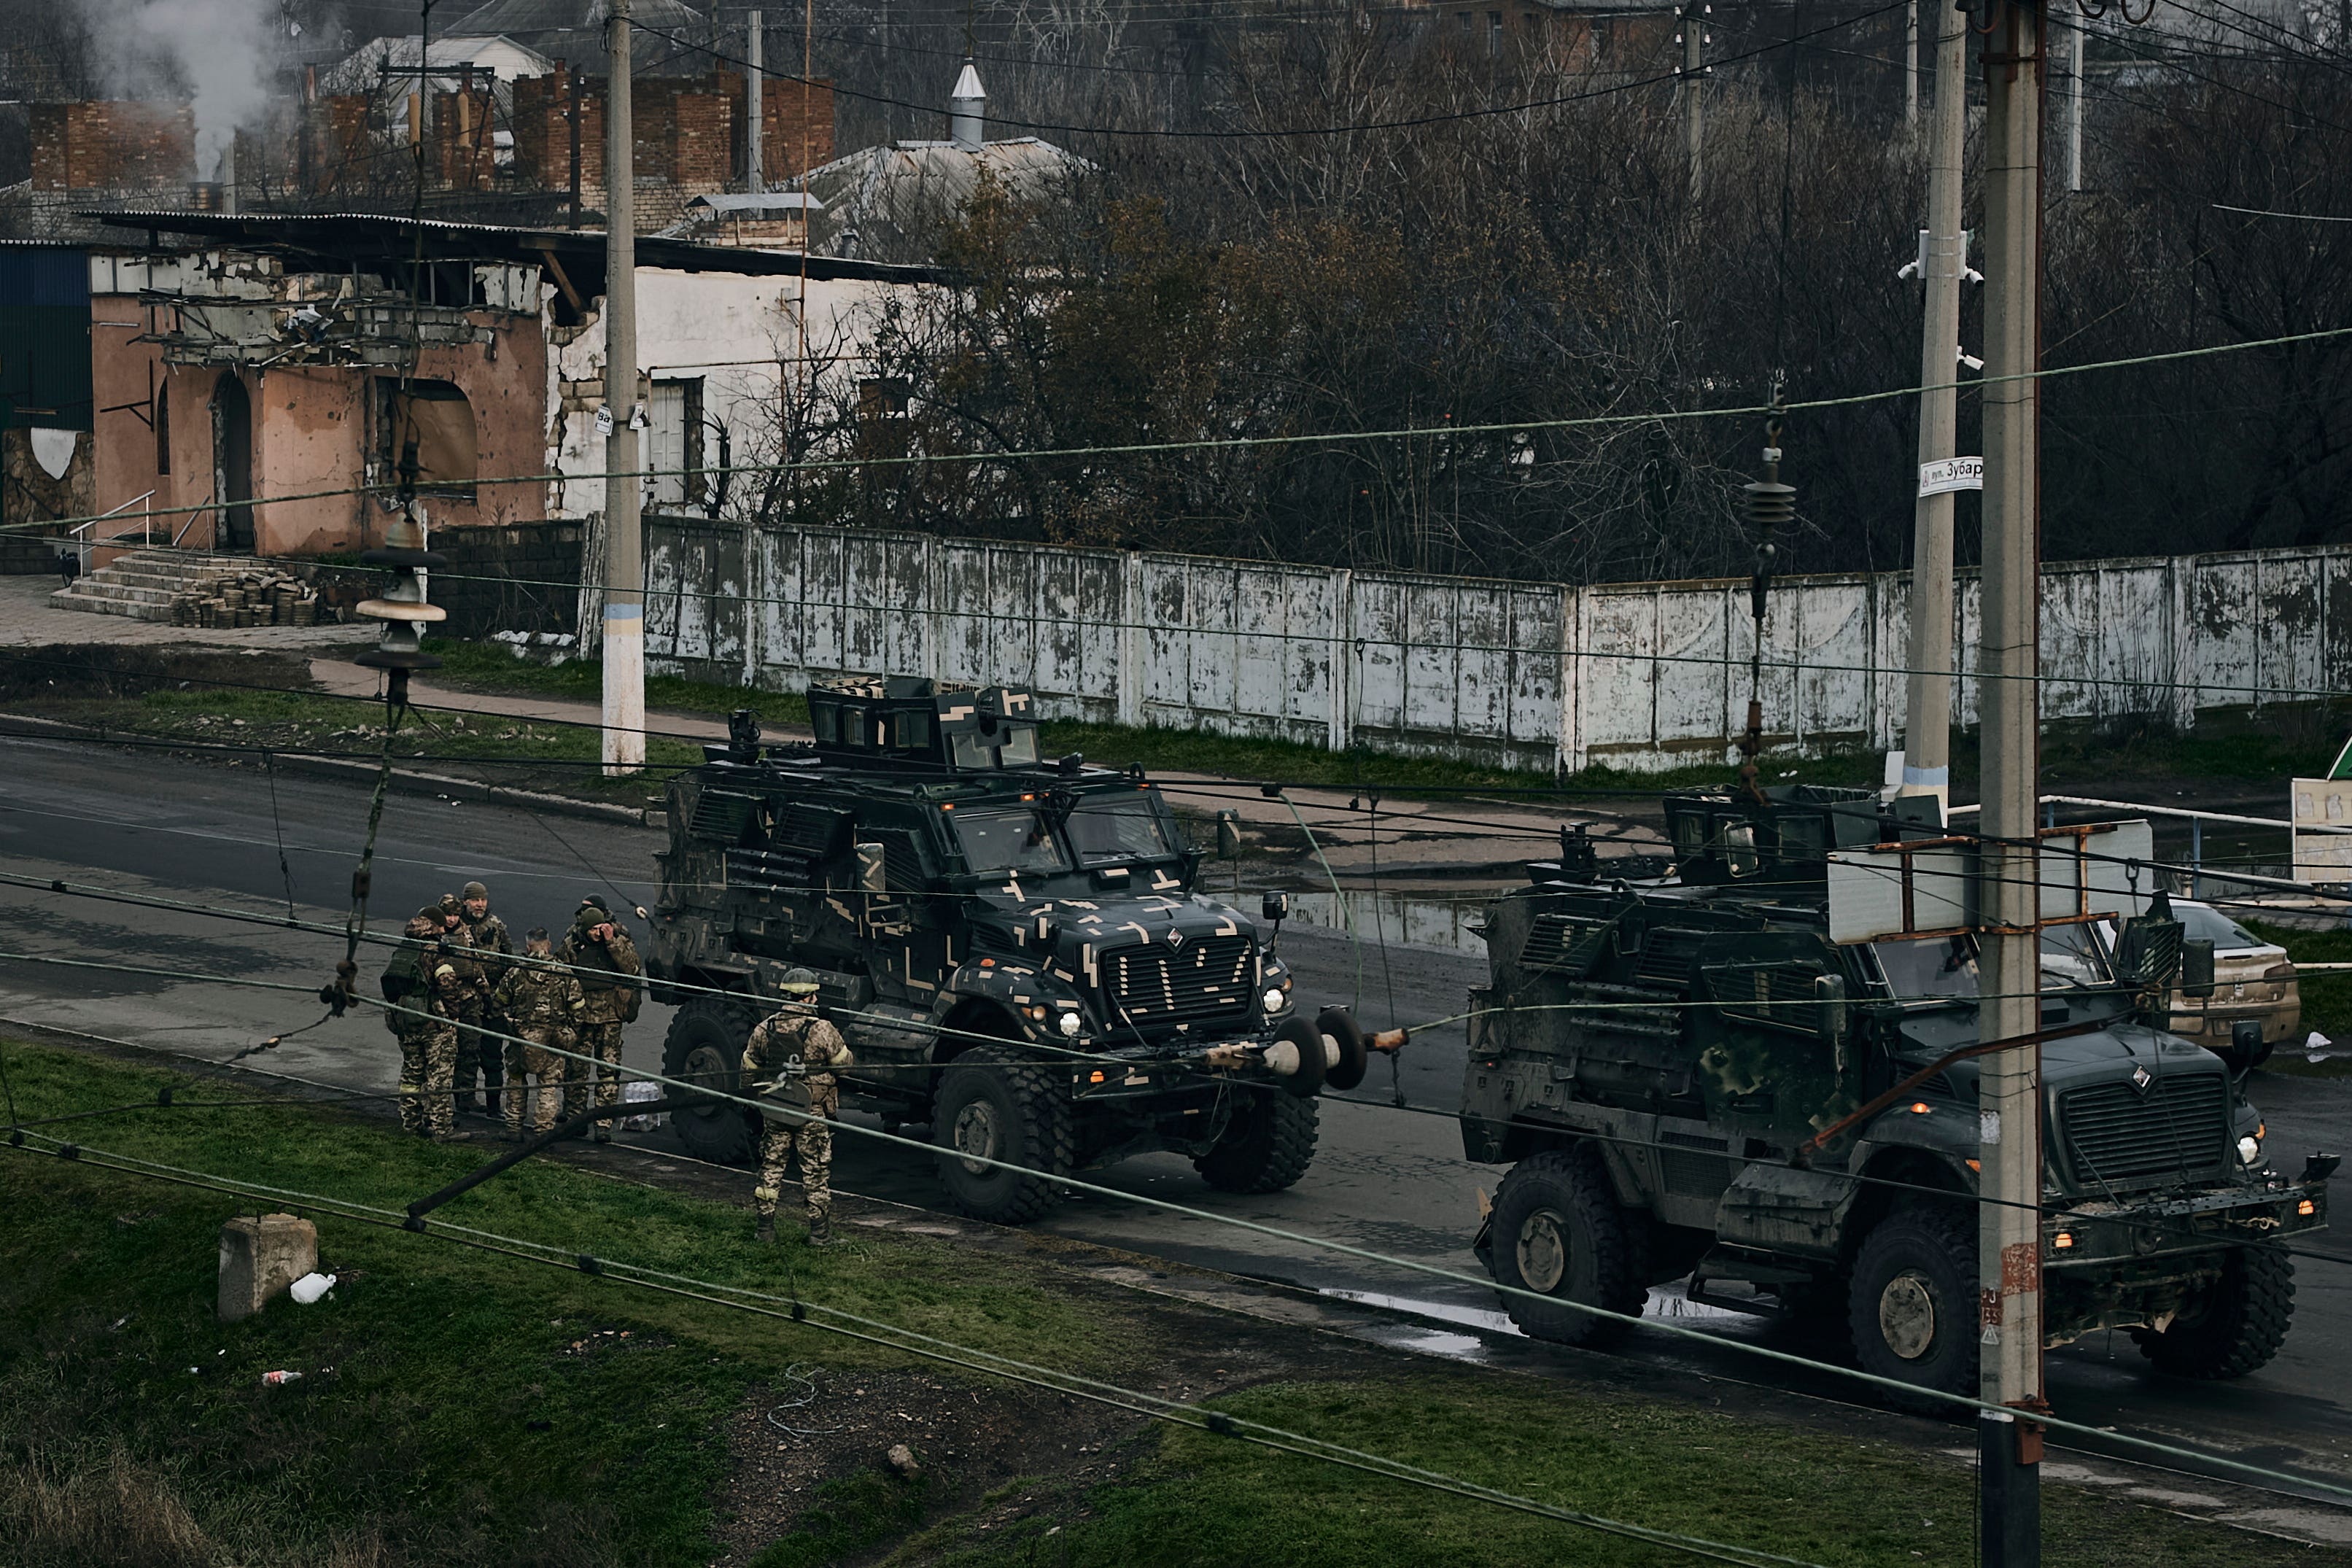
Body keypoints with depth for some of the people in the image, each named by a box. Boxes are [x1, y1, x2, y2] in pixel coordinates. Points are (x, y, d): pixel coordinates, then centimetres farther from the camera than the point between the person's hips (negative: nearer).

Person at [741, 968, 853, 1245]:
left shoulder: (765, 1030, -1)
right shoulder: (821, 1030, -16)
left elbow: (748, 1069, 9)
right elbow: (844, 1063, -6)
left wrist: (759, 1093, 26)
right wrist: (841, 1043, 15)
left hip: (774, 1112, 4)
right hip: (813, 1114, -3)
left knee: (771, 1168, 14)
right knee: (816, 1173, 6)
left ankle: (766, 1228, 17)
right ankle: (819, 1233, 8)